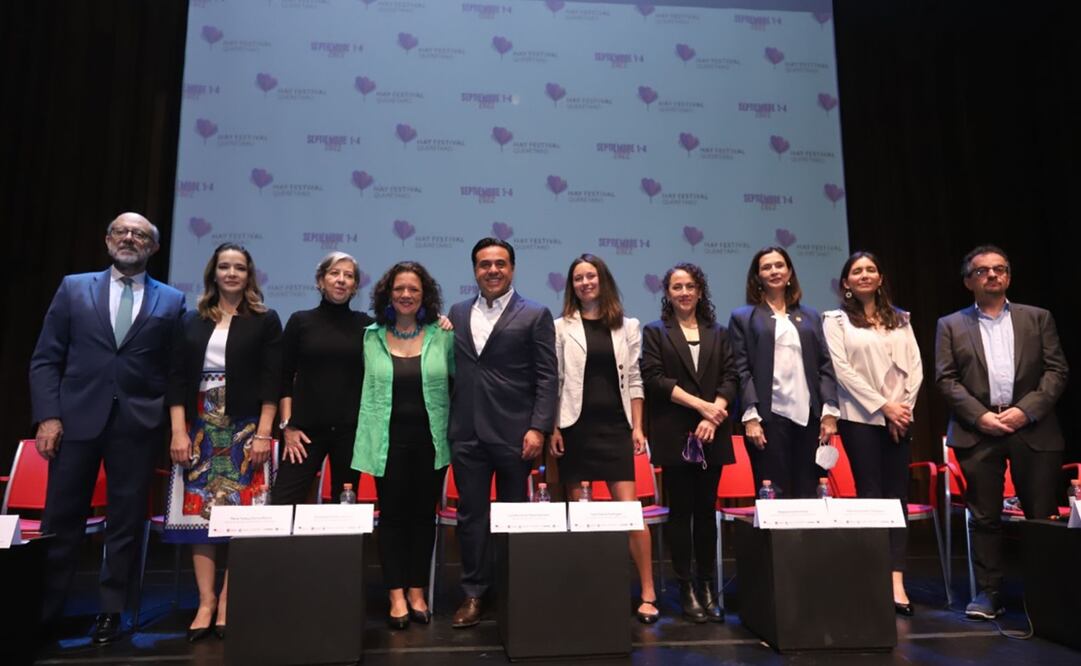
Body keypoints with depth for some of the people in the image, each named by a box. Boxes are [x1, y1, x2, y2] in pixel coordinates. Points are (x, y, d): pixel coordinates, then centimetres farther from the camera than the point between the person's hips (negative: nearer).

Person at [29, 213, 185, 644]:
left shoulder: (172, 301, 6)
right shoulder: (74, 288, 8)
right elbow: (45, 359, 5)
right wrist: (48, 416, -5)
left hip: (138, 426, 0)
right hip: (77, 419, 1)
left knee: (126, 522, 7)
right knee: (61, 520, 8)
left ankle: (110, 612, 20)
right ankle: (43, 610, 24)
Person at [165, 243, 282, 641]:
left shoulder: (265, 321, 3)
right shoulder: (192, 321, 11)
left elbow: (272, 381, -3)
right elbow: (177, 378, 7)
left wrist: (263, 433, -10)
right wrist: (179, 431, -3)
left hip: (245, 429, -3)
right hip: (200, 429, 3)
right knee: (199, 513, 2)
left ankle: (228, 602, 6)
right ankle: (206, 602, 11)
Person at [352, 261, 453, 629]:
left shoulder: (443, 335, -1)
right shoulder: (372, 336, 3)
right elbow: (368, 389, 5)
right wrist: (365, 438, 2)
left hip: (430, 439, 0)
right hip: (389, 439, 0)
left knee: (423, 514, 9)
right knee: (392, 515, 5)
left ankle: (417, 591, 23)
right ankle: (396, 595, 16)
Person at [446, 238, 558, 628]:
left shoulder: (535, 315, -1)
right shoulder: (457, 313, 12)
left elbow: (547, 377, -5)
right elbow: (450, 370, 13)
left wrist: (538, 428, -13)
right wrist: (447, 424, 6)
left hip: (514, 434, -3)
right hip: (468, 433, 3)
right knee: (471, 514, 9)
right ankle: (474, 593, 22)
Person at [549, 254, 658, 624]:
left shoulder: (627, 326, 10)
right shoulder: (562, 327, 5)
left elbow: (633, 380, 9)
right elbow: (553, 381, 3)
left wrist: (637, 427, 3)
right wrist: (553, 428, -4)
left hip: (615, 426, 1)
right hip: (576, 427, 0)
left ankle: (648, 593, 4)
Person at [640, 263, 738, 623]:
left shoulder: (718, 333, 15)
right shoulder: (655, 332, 7)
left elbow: (730, 378, 6)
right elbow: (654, 378, -4)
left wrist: (713, 415, -10)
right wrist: (699, 404, -12)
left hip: (712, 434, 2)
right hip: (674, 435, -2)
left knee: (706, 510, 6)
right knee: (681, 510, 1)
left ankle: (708, 587, 14)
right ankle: (686, 589, 10)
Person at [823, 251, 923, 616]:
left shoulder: (900, 319, 17)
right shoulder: (836, 320, 4)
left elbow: (915, 366, 9)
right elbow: (842, 369, -6)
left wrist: (904, 405, -6)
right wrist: (883, 405, -11)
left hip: (900, 418, 4)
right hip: (860, 417, -4)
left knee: (897, 496, -1)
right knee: (870, 494, -3)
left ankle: (897, 581, -2)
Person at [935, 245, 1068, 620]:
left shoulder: (1038, 318, 13)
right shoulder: (951, 325, 10)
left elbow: (1057, 371, 5)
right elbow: (946, 379, 2)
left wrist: (1026, 410, -9)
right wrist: (980, 416, -10)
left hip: (1032, 430, 1)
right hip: (977, 431, -1)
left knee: (1043, 516, 3)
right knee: (984, 517, 3)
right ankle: (988, 592, 12)